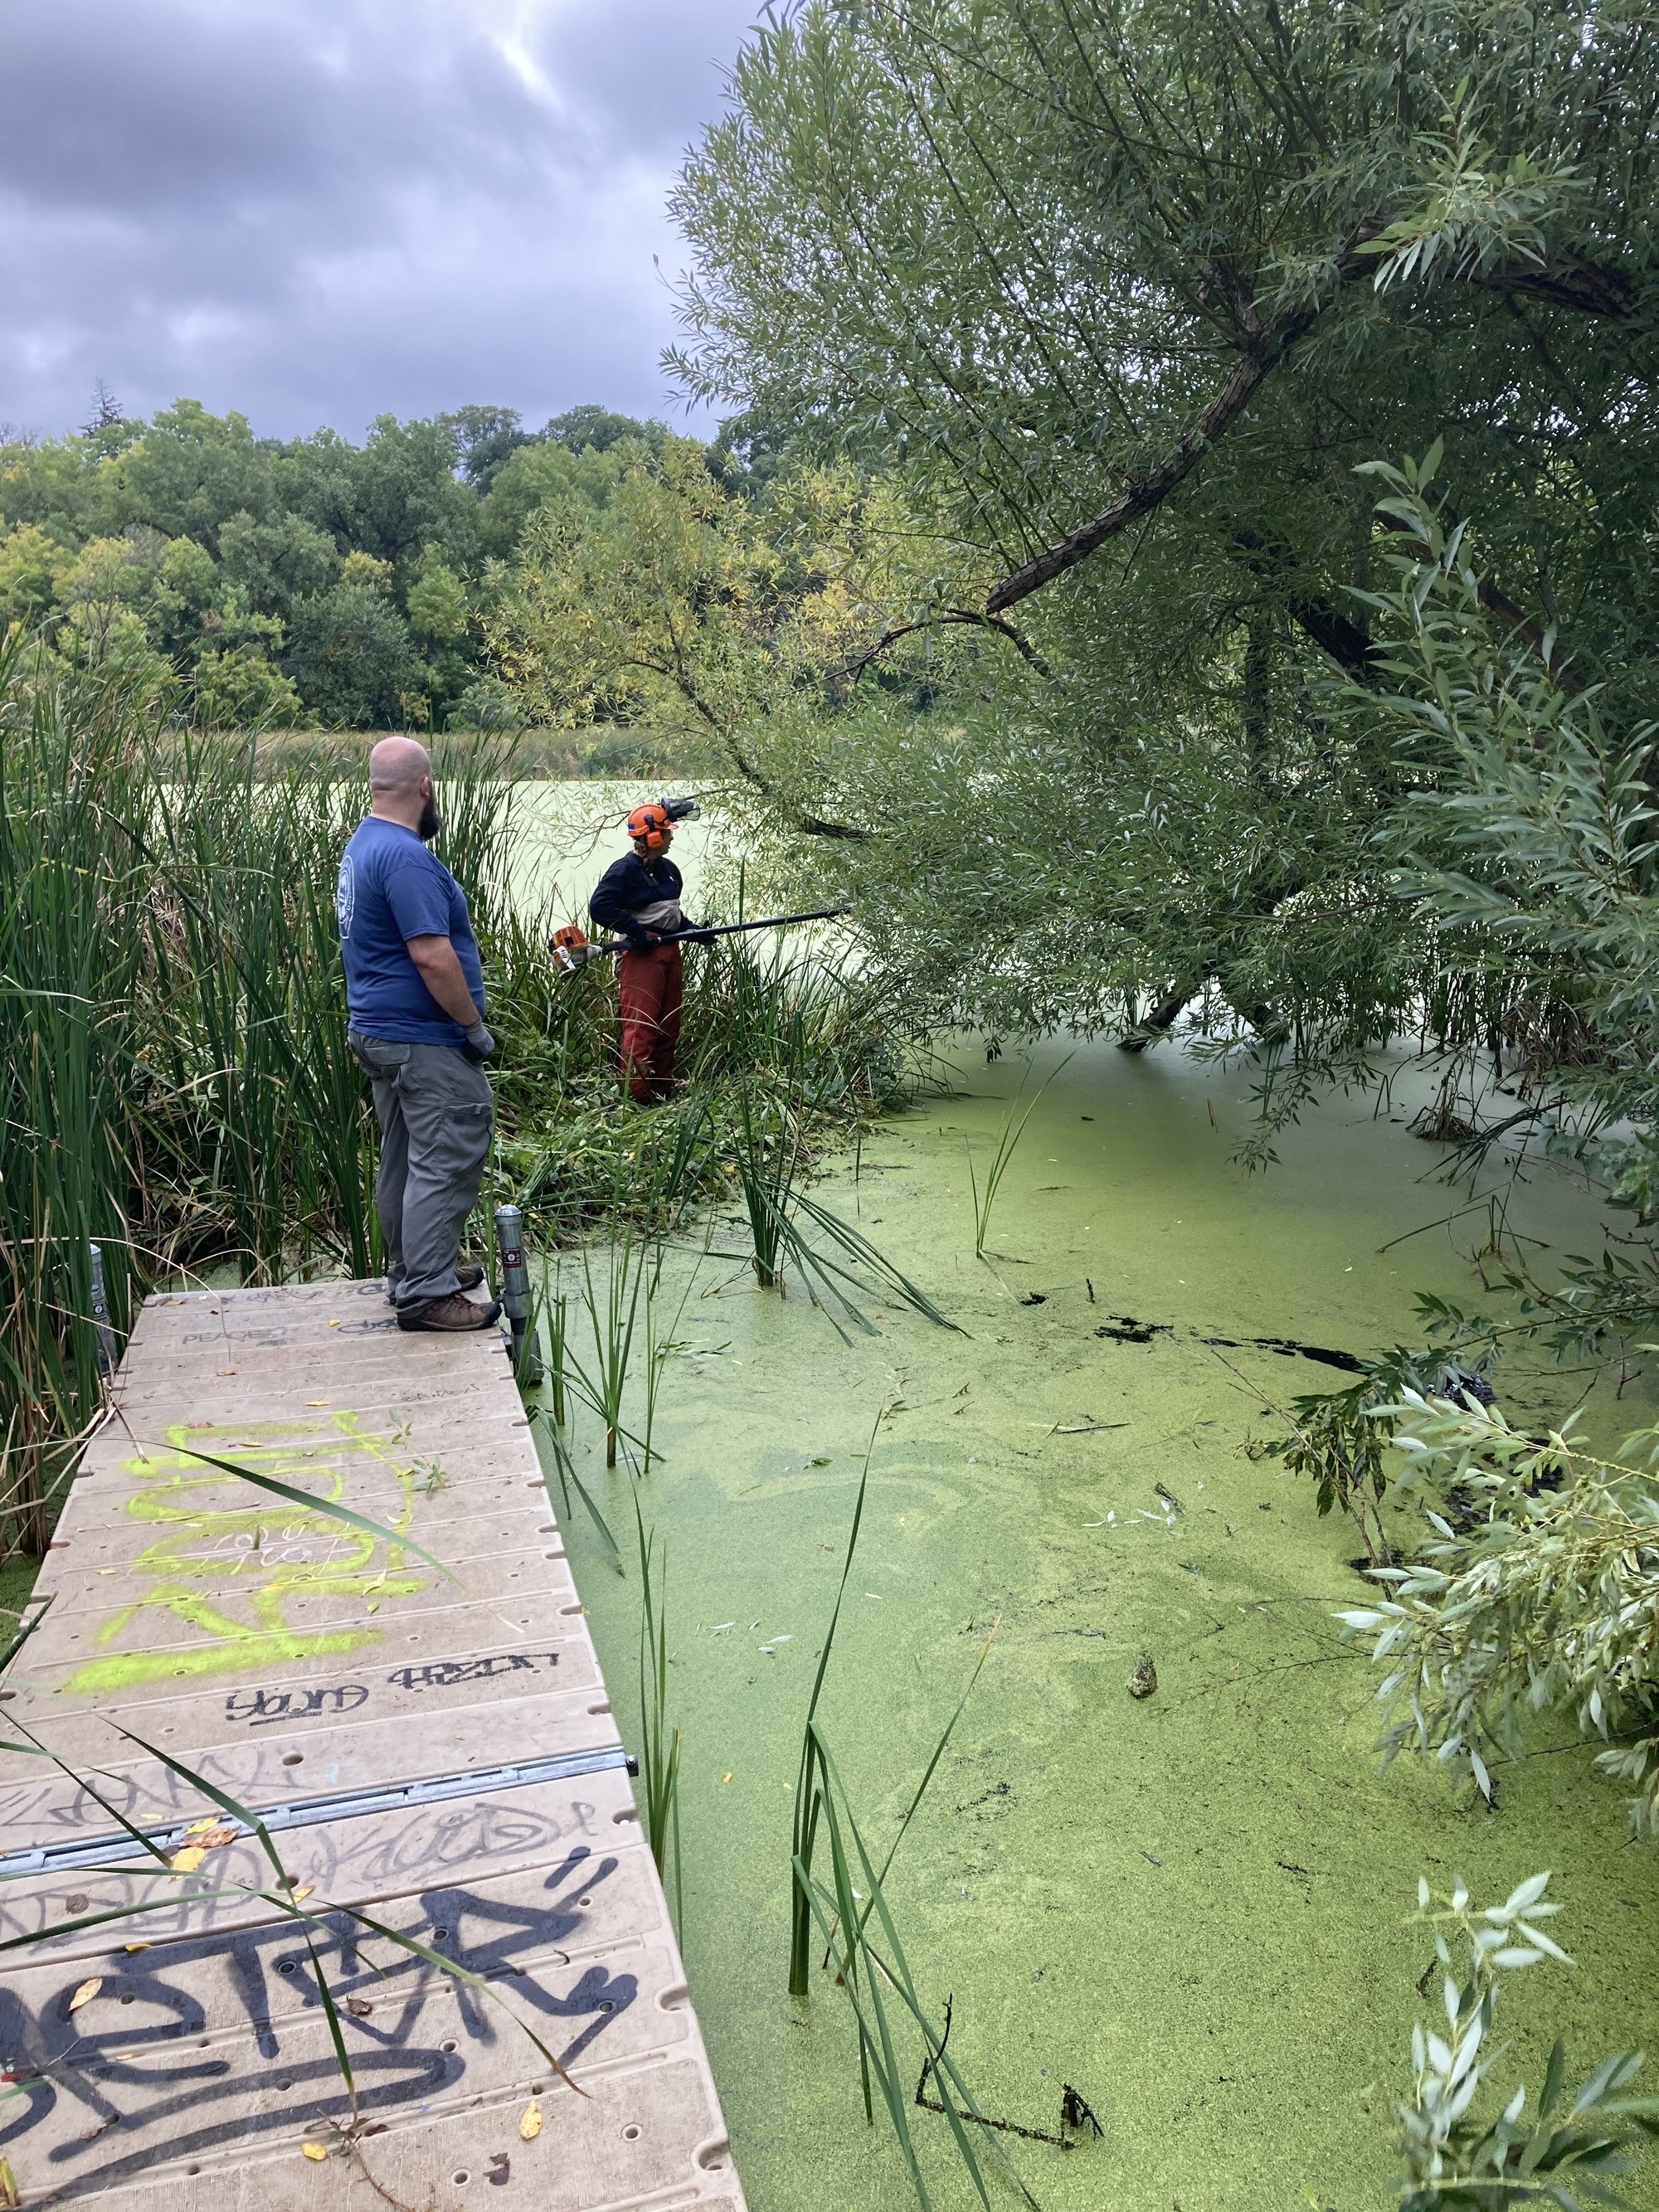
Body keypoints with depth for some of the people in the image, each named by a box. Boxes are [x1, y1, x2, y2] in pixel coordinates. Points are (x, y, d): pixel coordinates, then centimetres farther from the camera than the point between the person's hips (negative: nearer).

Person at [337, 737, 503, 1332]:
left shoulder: (361, 846, 13)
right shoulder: (406, 856, -21)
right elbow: (432, 957, -26)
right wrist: (475, 1026, -15)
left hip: (379, 1032, 11)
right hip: (426, 1040, -11)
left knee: (402, 1159, 17)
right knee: (446, 1163, -5)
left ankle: (411, 1271, 28)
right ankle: (426, 1294, -2)